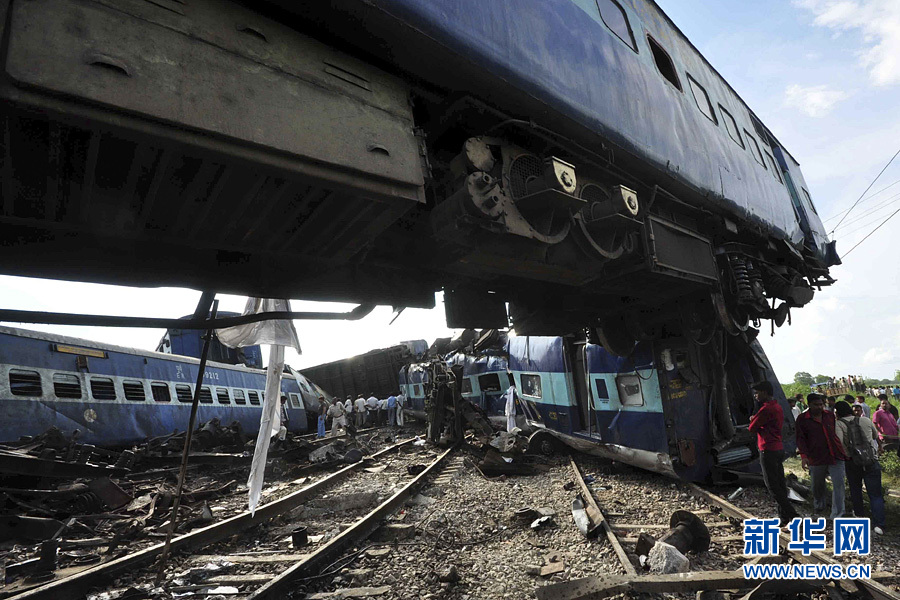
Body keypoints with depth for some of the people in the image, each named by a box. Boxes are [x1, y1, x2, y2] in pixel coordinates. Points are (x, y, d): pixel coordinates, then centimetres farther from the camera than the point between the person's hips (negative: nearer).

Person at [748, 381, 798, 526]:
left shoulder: (766, 409, -18)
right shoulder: (777, 407, 14)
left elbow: (752, 428, -12)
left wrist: (753, 421, 8)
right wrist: (755, 420, 2)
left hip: (768, 450, -10)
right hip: (779, 448, 10)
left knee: (772, 485, -3)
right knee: (780, 483, 12)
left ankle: (790, 514, -3)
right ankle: (783, 516, 17)